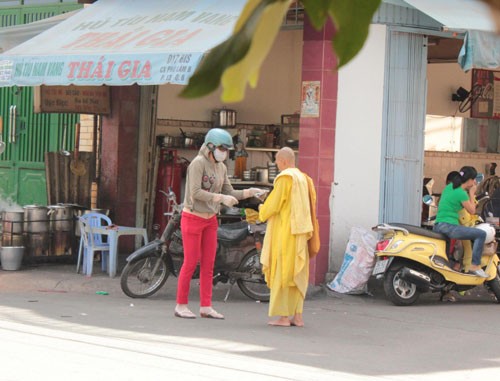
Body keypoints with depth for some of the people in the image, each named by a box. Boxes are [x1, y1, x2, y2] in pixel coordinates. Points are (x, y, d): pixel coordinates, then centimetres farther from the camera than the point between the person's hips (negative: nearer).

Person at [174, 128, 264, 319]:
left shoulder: (221, 167, 10)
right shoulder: (198, 163, -15)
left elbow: (229, 192, 11)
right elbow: (195, 193, -23)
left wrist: (249, 192, -2)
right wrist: (221, 198, -28)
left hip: (210, 220, 7)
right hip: (193, 218, -7)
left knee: (208, 264, 5)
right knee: (191, 263, -4)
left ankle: (206, 307, 9)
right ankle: (181, 305, 4)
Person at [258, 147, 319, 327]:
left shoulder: (285, 178, -12)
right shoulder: (304, 179, 14)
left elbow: (274, 205, -14)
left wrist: (262, 210, 7)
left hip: (285, 233, -8)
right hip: (300, 233, 8)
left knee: (282, 273, -4)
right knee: (297, 274, 10)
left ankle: (283, 316, -5)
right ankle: (297, 315, 9)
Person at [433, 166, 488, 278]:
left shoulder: (449, 186, 11)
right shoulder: (461, 193, -13)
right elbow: (472, 211, -1)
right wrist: (472, 194, 7)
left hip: (437, 226, 10)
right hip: (448, 226, -10)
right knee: (481, 234, -11)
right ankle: (475, 266, -10)